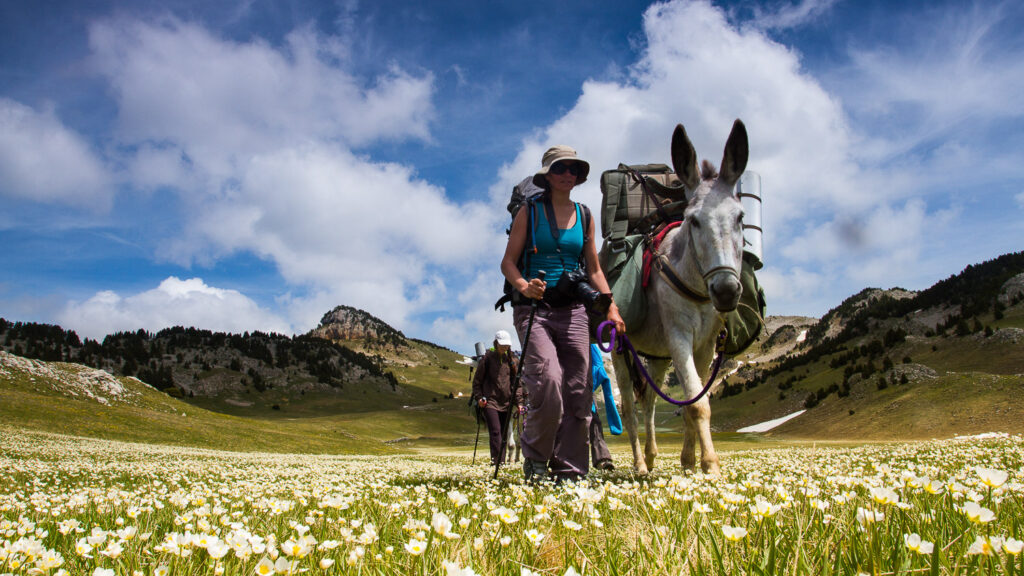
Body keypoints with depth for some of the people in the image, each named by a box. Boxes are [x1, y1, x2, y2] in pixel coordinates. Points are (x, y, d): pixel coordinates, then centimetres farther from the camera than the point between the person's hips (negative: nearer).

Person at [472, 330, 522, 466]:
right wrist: (479, 397, -5)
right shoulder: (487, 358, 4)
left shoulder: (511, 360, 13)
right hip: (489, 401, -4)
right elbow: (477, 381, 7)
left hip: (506, 403, 4)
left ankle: (502, 461, 8)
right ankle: (497, 459, -23)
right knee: (495, 430, -17)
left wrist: (518, 401, 5)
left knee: (504, 433, 4)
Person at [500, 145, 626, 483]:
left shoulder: (584, 216, 16)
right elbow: (508, 262, 1)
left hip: (573, 309, 4)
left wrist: (611, 306, 3)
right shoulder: (529, 212, 5)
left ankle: (569, 471, 10)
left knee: (578, 390, -1)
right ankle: (535, 455, 2)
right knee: (547, 380, -22)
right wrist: (523, 285, -20)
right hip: (534, 306, -4)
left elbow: (594, 269, 17)